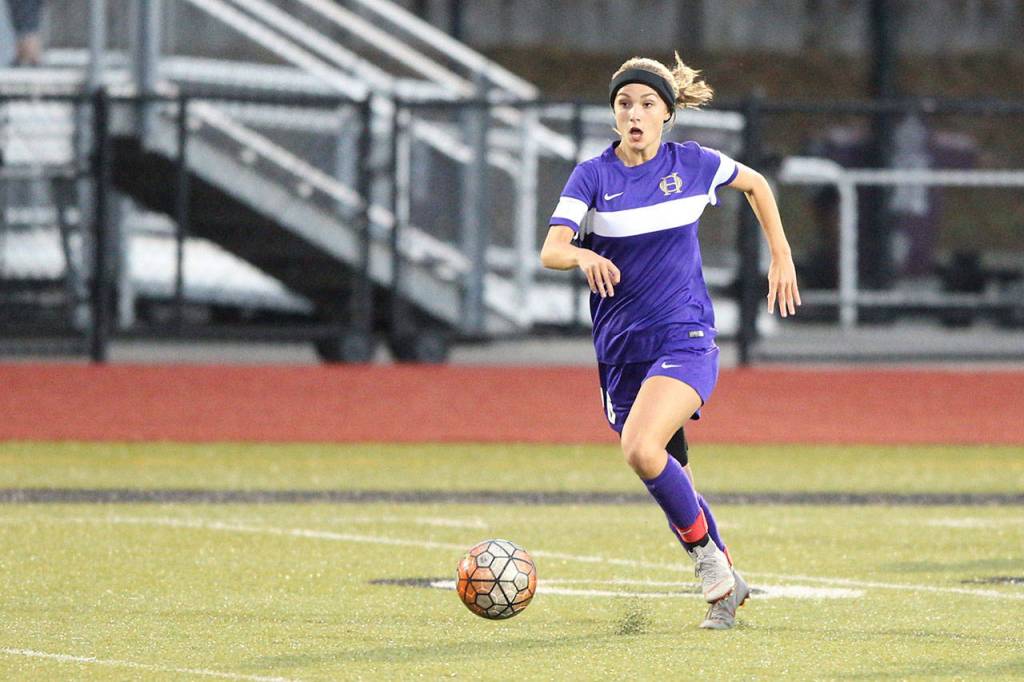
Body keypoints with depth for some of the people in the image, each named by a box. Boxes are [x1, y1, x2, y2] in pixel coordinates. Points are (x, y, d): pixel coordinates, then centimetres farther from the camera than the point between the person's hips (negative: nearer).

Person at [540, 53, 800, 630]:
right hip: (622, 346, 3)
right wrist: (584, 256, -38)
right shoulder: (593, 176, -2)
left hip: (686, 339, -3)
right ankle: (726, 584, 28)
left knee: (641, 448, -27)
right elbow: (552, 250, -16)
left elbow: (756, 184, 20)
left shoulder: (694, 165, -1)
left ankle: (708, 554, -9)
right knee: (673, 482, 10)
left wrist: (782, 256, 17)